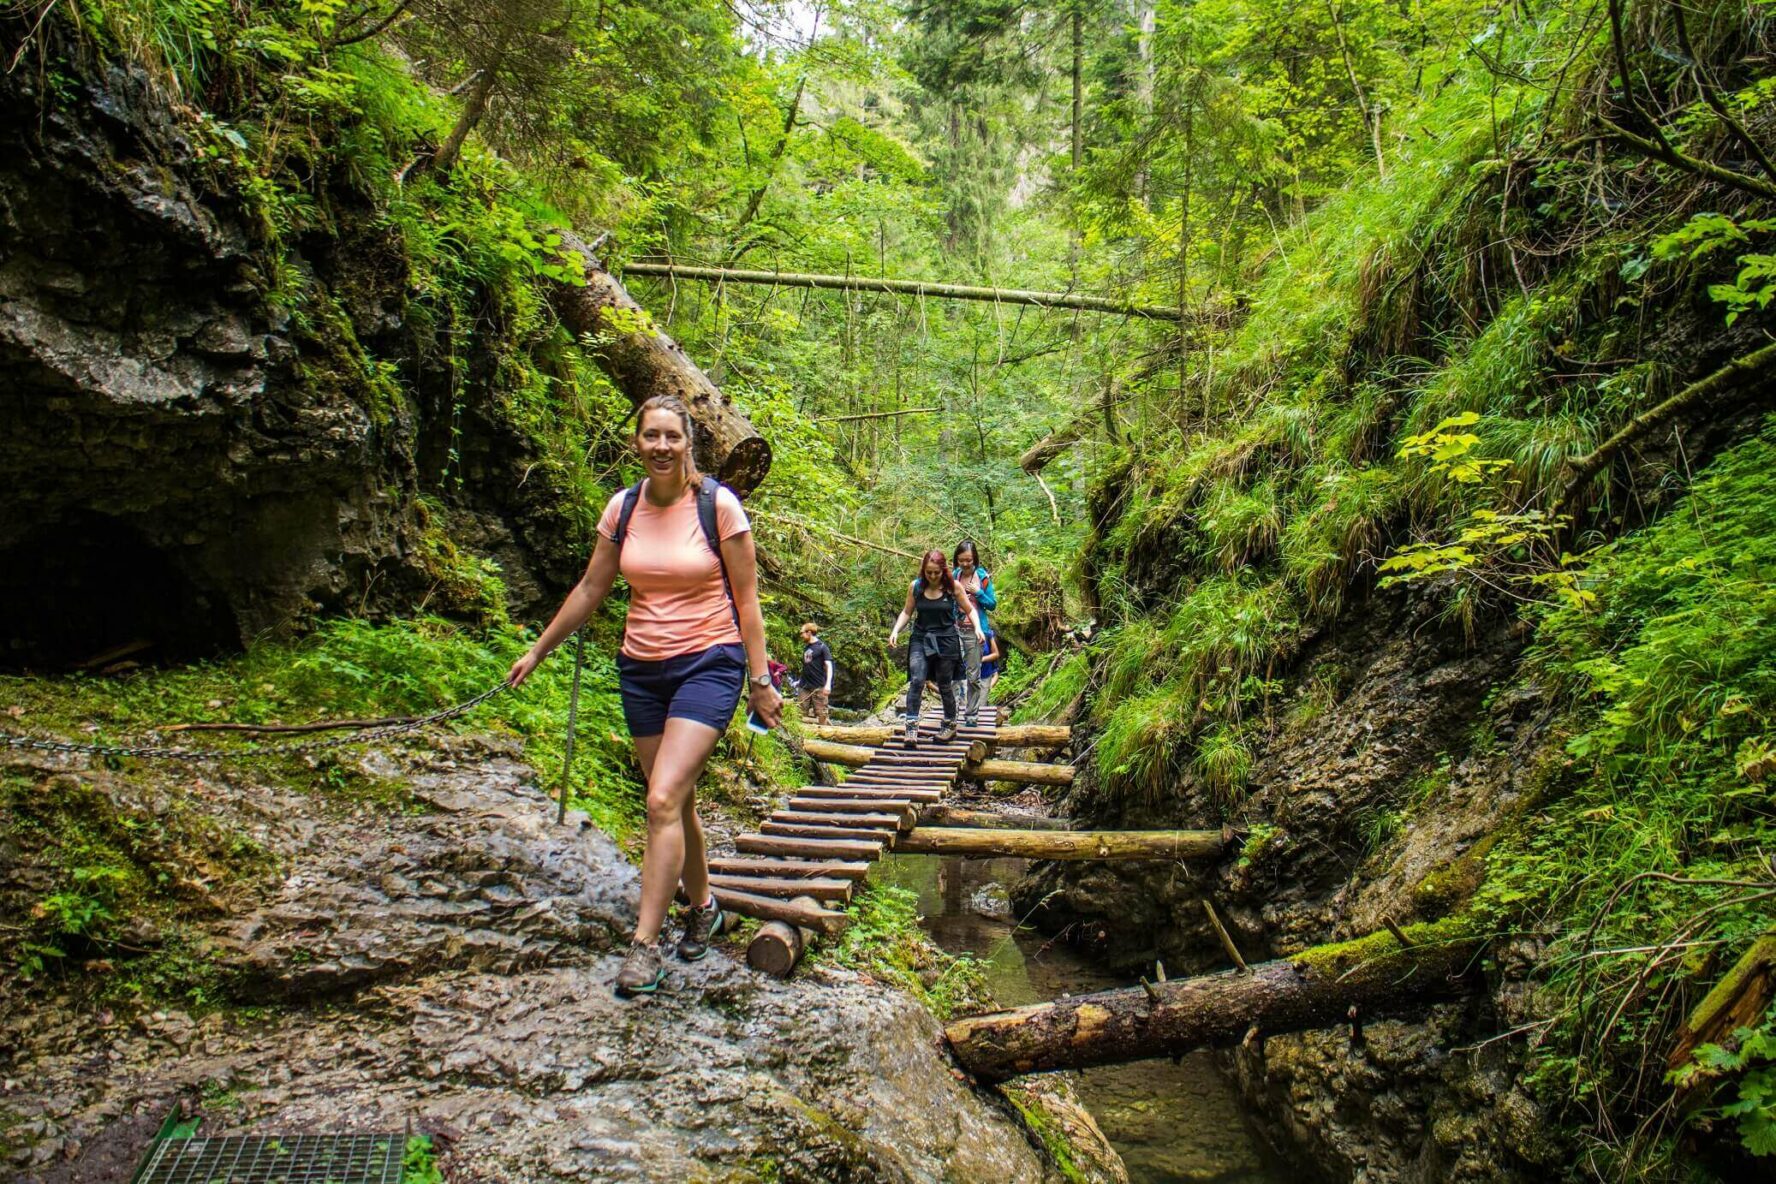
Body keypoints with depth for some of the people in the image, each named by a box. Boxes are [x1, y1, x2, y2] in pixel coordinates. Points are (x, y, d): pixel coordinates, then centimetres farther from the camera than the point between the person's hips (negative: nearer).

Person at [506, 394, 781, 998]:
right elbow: (590, 589, 13)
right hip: (641, 668, 5)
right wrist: (537, 652, 16)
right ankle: (703, 907, 34)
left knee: (663, 800, -16)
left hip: (708, 664, -5)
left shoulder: (718, 504, -9)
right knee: (676, 802, 13)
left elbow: (746, 599, -5)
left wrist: (760, 680, -7)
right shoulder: (623, 507, 3)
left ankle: (645, 944, -8)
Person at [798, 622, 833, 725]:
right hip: (805, 686, 6)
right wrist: (800, 681, 18)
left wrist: (828, 684, -21)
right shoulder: (806, 647, 14)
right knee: (800, 713, 2)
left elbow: (829, 666, -10)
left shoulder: (822, 647, -5)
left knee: (820, 714, -4)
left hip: (819, 687, -6)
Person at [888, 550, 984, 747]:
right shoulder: (915, 587, -1)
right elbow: (907, 612, 10)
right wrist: (895, 630, -4)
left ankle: (950, 725, 27)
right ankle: (911, 727, -18)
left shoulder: (953, 586, -6)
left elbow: (970, 610, 4)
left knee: (944, 686, 8)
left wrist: (977, 628, -12)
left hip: (946, 641, -1)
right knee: (916, 681, -17)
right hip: (920, 640, 1)